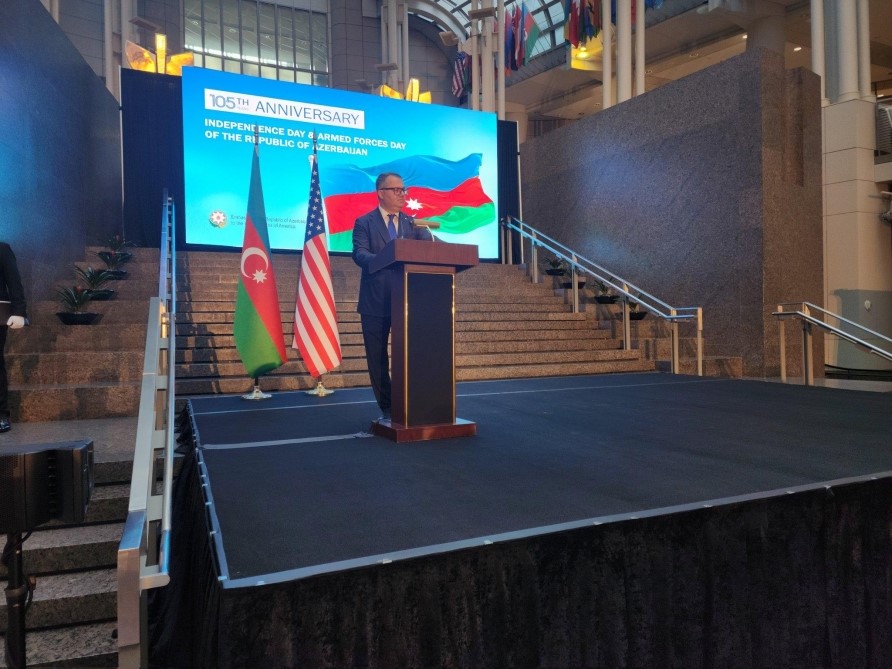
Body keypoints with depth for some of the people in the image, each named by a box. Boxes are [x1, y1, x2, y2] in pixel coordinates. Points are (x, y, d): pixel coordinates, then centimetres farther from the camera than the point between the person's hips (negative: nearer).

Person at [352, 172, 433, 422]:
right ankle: (386, 408, 17)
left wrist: (428, 236, -24)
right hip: (376, 301, -2)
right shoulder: (364, 222, 2)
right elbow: (359, 254, -13)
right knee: (377, 357, 4)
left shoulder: (413, 223, 13)